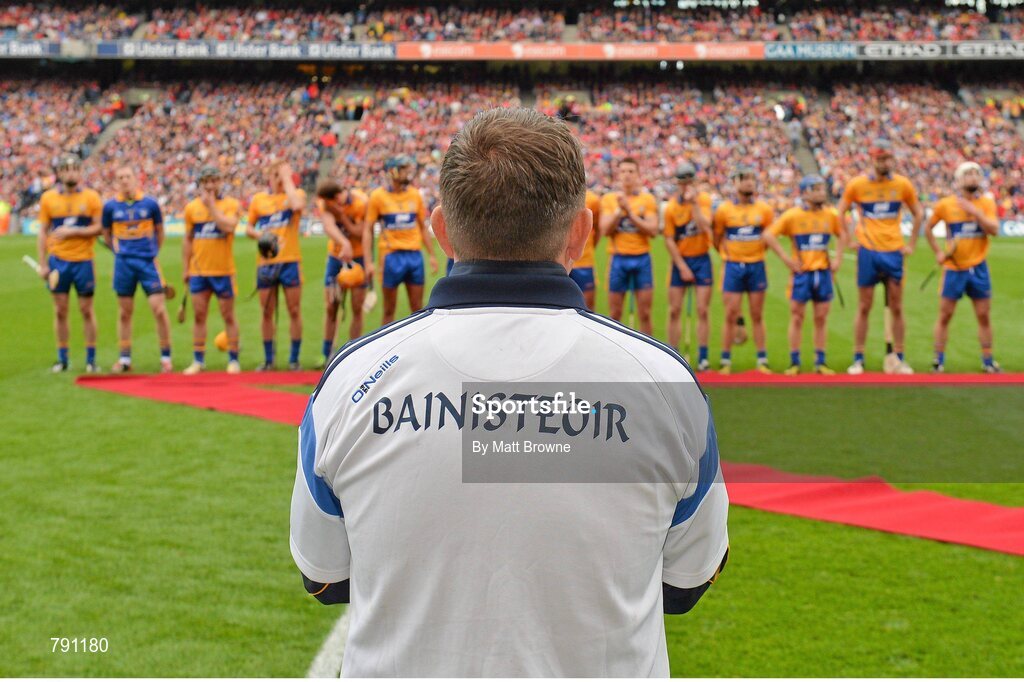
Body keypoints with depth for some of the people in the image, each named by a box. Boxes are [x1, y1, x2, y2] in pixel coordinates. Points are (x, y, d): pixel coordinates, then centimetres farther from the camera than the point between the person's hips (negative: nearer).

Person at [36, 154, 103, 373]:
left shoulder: (91, 197, 0)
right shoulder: (48, 197, 5)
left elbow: (99, 228, -4)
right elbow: (43, 232, 7)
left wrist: (72, 231, -16)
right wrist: (43, 264, 2)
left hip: (83, 260, -1)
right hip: (58, 260, 1)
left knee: (86, 310, 2)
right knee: (60, 311, 4)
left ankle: (91, 359, 10)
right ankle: (62, 359, 12)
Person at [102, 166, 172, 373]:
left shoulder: (150, 204, -1)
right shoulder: (110, 206, 1)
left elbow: (160, 232, 11)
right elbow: (107, 235, 14)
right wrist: (120, 251, 8)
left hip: (148, 262, -1)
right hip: (123, 263, 1)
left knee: (159, 309, -7)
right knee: (124, 313, 6)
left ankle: (166, 357, 3)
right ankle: (124, 359, 14)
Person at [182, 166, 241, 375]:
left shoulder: (231, 204, -2)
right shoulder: (192, 207, 8)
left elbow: (228, 227, -22)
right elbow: (188, 240, 13)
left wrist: (211, 205, -17)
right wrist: (185, 268, 11)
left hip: (223, 270, -3)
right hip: (198, 271, 3)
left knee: (228, 316, 2)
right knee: (199, 316, 4)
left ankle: (233, 360, 10)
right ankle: (198, 361, 10)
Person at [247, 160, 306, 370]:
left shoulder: (296, 194, 2)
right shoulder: (258, 199, 10)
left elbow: (297, 205, -23)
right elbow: (248, 228, 15)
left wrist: (288, 180, -12)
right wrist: (259, 235, -7)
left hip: (290, 260, -2)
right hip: (265, 262, 2)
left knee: (294, 310, -1)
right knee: (267, 312, 5)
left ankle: (294, 359, 8)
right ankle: (268, 359, 15)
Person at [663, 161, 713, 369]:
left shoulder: (704, 199, -3)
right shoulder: (671, 207, -5)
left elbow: (705, 225, -19)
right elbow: (669, 240, -4)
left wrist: (694, 202, -24)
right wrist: (682, 267, -8)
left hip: (701, 259, 0)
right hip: (680, 260, 0)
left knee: (702, 310, -3)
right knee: (674, 311, 0)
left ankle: (703, 358, 2)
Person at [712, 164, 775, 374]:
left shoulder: (764, 210, 2)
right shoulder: (724, 209, -1)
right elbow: (717, 238, 6)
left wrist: (757, 252, 4)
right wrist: (728, 255, 1)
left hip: (756, 266, 1)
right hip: (733, 267, -1)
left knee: (757, 316, 6)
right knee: (731, 315, -1)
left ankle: (762, 361, 11)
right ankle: (726, 362, 6)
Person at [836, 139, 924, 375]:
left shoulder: (903, 184, 2)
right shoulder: (857, 184, -2)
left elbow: (918, 214, 14)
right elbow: (839, 213, 9)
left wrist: (911, 244, 8)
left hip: (894, 252, 1)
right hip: (868, 252, -1)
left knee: (896, 308, 4)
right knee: (864, 308, 3)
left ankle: (899, 359, 12)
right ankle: (858, 360, 9)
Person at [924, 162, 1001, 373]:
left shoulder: (986, 203, 1)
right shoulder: (945, 204, -2)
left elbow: (994, 230, -13)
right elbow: (928, 228, 10)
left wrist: (974, 210, -20)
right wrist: (938, 251, 0)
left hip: (978, 267, 1)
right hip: (953, 268, -1)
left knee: (984, 316, 5)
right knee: (945, 315, 1)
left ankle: (988, 361, 14)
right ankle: (938, 360, 9)